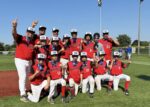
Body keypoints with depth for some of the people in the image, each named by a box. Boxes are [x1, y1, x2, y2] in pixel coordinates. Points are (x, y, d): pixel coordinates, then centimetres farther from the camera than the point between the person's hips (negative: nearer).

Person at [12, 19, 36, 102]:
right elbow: (14, 34, -34)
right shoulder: (20, 38, -12)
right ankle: (22, 95, -8)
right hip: (20, 60, -6)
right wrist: (14, 27, -53)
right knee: (23, 77, -13)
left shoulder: (33, 41, 2)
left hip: (29, 61, 6)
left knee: (26, 77, 17)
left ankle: (23, 92, 34)